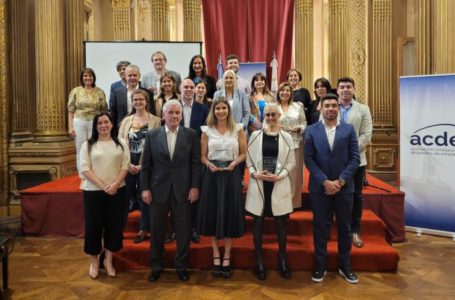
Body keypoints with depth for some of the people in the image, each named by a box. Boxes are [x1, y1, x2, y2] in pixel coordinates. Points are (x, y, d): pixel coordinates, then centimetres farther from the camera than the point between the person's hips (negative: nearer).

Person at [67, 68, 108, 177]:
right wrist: (70, 127, -4)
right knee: (81, 151, 6)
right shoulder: (75, 91, 3)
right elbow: (71, 111, 2)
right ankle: (83, 178, 16)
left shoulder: (100, 92, 3)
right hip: (79, 123, 0)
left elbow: (104, 110, 6)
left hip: (95, 123, 0)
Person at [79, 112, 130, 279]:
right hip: (93, 191, -1)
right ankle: (94, 261, 24)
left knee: (114, 225, 7)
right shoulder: (88, 145, 3)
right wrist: (102, 185, -15)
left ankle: (108, 260, 24)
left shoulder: (121, 144, 6)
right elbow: (85, 169, -5)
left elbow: (125, 166, 1)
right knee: (93, 226, 4)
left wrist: (115, 184, -14)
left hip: (117, 191, 1)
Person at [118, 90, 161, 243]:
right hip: (128, 165, 3)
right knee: (125, 197, 6)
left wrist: (142, 165, -12)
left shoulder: (155, 120, -1)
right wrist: (128, 164, -9)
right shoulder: (126, 120, 9)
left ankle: (143, 230, 19)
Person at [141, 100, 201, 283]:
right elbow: (146, 165, 2)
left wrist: (195, 187, -6)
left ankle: (181, 266, 26)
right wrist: (145, 188, -3)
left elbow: (196, 163, 0)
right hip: (158, 189, 1)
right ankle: (156, 266, 29)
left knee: (183, 230, 8)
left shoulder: (191, 135, 0)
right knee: (156, 230, 11)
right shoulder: (152, 135, 2)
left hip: (183, 189, 0)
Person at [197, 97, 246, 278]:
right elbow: (203, 156, 6)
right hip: (212, 174, 1)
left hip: (231, 174, -1)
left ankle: (227, 257, 18)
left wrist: (234, 163, -15)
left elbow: (243, 153, 4)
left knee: (230, 214, 4)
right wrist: (209, 164, -13)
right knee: (212, 214, 4)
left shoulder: (238, 129, 3)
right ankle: (216, 256, 20)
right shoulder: (207, 130, 5)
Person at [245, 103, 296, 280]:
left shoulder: (286, 137, 3)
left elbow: (291, 161, 3)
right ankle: (259, 261, 20)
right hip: (258, 184, 1)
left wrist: (279, 176, -11)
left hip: (279, 184, 0)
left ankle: (282, 260, 23)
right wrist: (255, 174, -12)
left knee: (281, 222, 7)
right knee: (258, 222, 6)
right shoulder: (255, 135, 4)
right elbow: (249, 159, 5)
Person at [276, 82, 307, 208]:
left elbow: (304, 124, 11)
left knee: (294, 173, 5)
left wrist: (299, 128, -10)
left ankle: (293, 201, 18)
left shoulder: (298, 106, 10)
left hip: (295, 144, 2)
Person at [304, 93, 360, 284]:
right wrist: (325, 181, -13)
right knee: (319, 227, 7)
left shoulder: (349, 129, 3)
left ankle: (345, 266, 26)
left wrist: (341, 181, -12)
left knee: (344, 227, 10)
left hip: (343, 187, 1)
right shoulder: (311, 131, 1)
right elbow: (308, 159, -4)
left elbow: (355, 158, -2)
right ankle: (320, 266, 21)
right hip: (319, 187, -1)